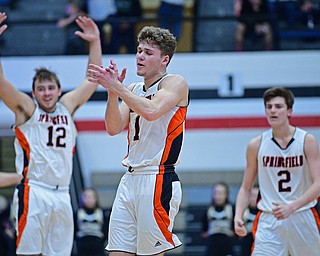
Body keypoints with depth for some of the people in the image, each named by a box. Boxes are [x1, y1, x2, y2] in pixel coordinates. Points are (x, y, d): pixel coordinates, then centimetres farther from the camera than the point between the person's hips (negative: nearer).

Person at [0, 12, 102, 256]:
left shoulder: (67, 107, 15)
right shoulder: (26, 109, 2)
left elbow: (92, 80, 21)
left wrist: (95, 42, 14)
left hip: (62, 195, 5)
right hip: (34, 192, -5)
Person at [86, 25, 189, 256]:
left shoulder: (175, 82, -4)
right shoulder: (133, 90, 18)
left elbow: (151, 111, -22)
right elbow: (113, 128, 7)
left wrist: (116, 86, -19)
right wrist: (112, 92, -6)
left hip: (158, 182, -7)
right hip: (130, 179, 7)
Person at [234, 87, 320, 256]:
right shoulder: (256, 145, 1)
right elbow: (246, 188, 8)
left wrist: (291, 207, -26)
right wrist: (238, 216, -10)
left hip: (302, 217, 0)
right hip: (269, 221, 0)